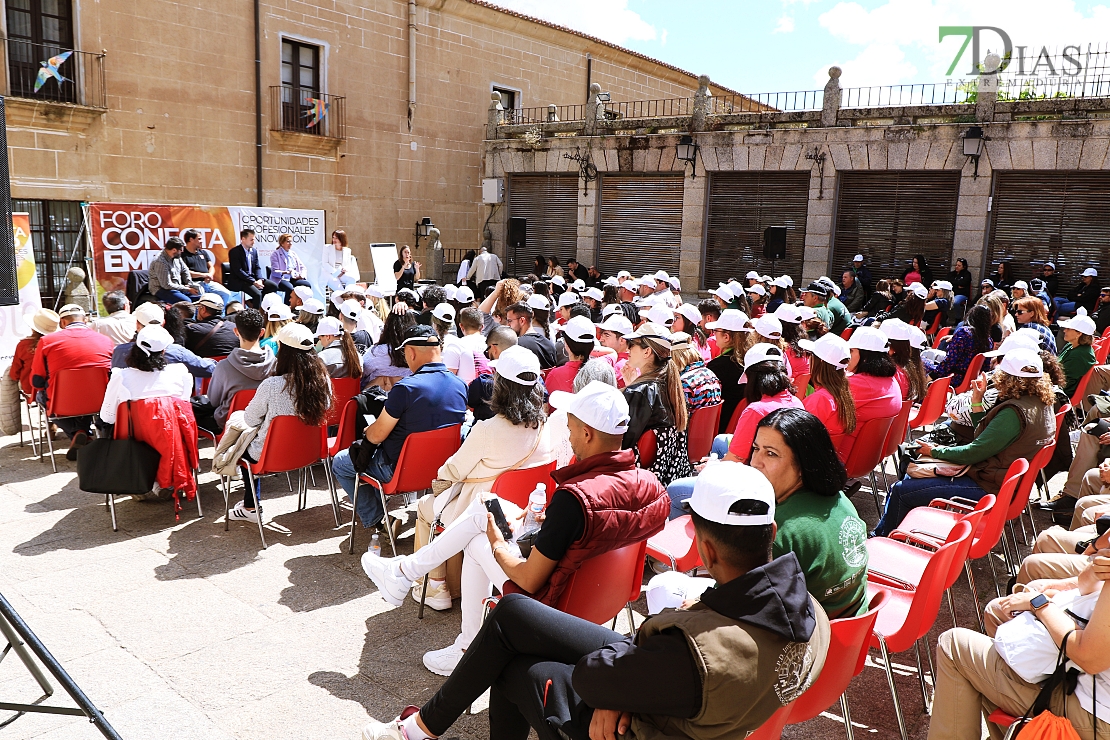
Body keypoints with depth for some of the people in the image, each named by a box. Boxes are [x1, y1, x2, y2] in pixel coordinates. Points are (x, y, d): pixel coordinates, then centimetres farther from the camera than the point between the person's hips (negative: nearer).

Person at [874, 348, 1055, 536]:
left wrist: (934, 451, -7)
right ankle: (879, 533, 21)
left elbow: (973, 453, -21)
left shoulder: (1014, 412, -25)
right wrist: (977, 402, 9)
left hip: (986, 488, -11)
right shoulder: (1042, 405, 7)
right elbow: (984, 439, 12)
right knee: (909, 479, 15)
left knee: (901, 491, -8)